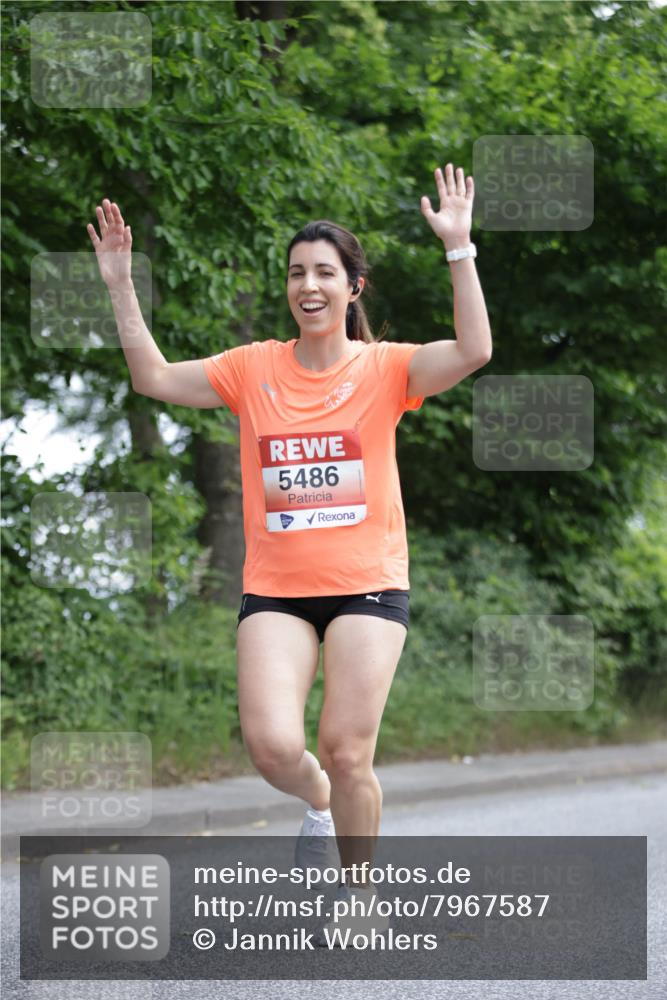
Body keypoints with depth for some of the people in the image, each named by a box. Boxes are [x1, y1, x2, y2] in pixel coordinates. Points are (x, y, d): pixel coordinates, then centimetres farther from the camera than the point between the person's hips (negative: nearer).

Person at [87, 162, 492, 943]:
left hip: (368, 584, -2)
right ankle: (317, 799, 24)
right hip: (274, 589, 2)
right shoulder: (253, 369, 5)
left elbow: (473, 352, -17)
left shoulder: (383, 368, -2)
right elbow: (154, 378, 4)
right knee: (272, 746, -14)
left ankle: (359, 893, 18)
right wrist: (120, 286, -4)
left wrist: (458, 249, -23)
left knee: (346, 751, -6)